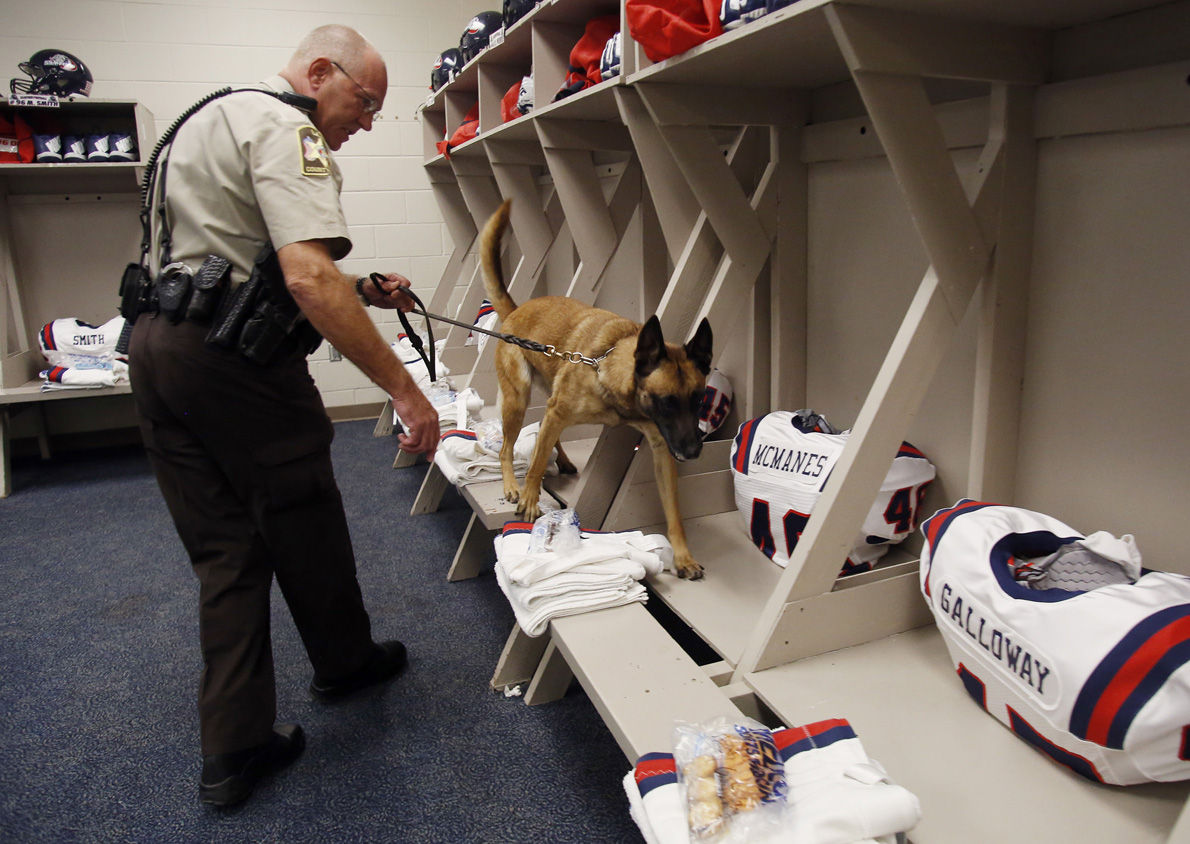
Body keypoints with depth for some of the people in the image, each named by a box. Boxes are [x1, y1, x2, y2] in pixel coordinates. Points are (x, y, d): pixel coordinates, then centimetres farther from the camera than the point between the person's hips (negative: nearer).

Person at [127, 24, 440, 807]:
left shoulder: (213, 116, 23)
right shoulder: (286, 130, -11)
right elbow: (308, 277, -26)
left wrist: (362, 290, 19)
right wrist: (404, 387, -26)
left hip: (155, 348, 9)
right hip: (234, 359, -9)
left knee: (223, 550, 11)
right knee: (303, 523, 11)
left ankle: (235, 750, 15)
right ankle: (344, 663, 35)